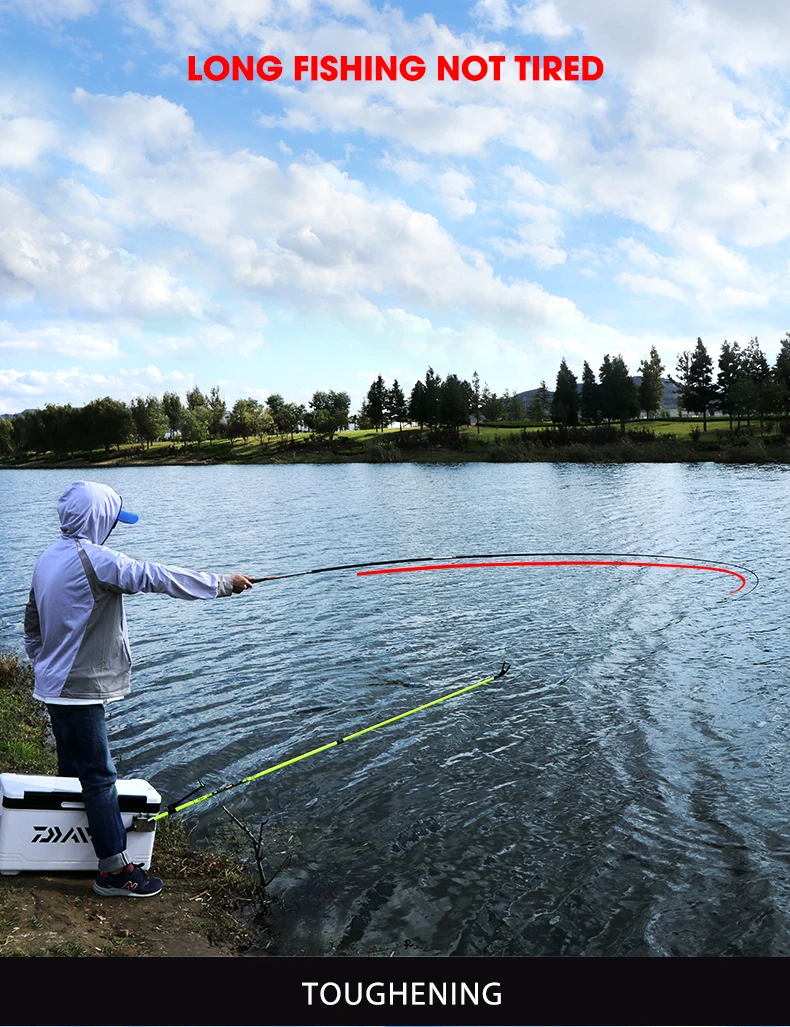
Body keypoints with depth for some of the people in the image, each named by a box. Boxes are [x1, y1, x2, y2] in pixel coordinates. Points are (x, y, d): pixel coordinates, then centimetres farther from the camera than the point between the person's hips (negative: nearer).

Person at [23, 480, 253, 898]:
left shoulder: (48, 558, 9)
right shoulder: (94, 559, -21)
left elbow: (32, 624, 18)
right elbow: (159, 577, -23)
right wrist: (226, 583, -16)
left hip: (55, 686, 10)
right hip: (81, 690, -10)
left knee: (72, 770, 20)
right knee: (99, 777, -3)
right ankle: (114, 870, 4)